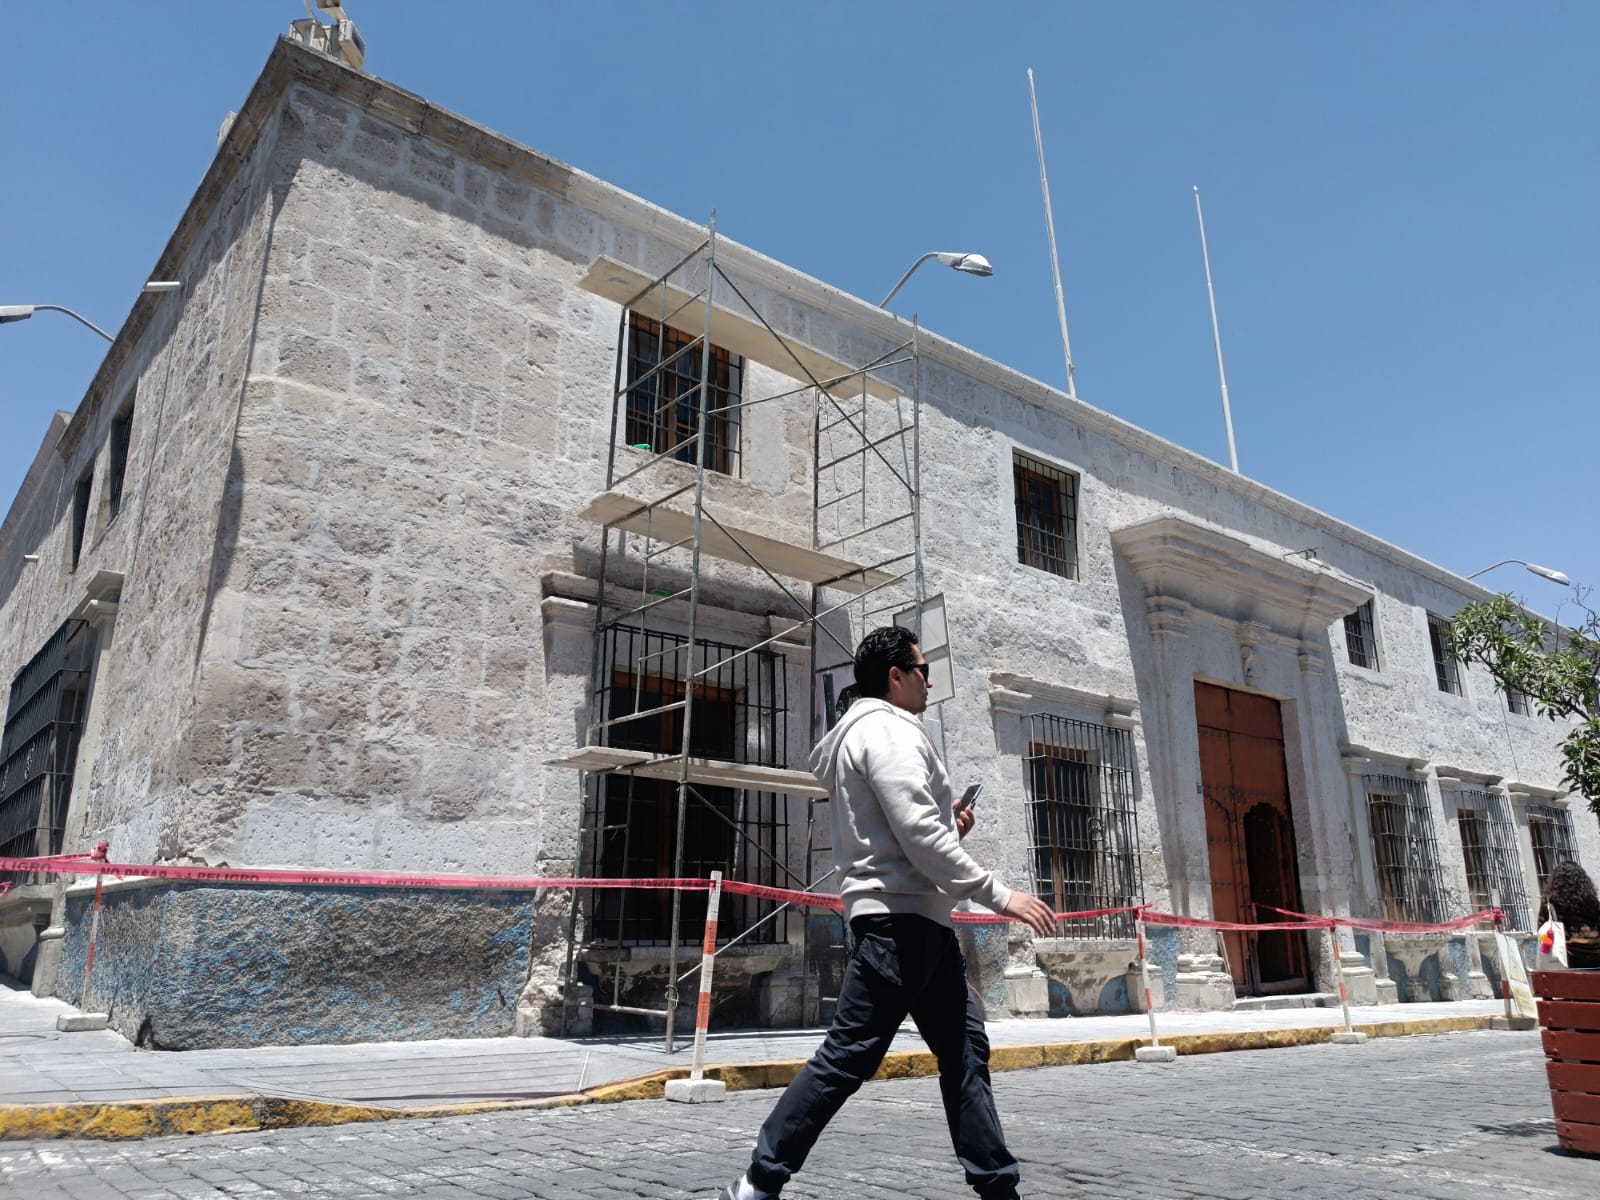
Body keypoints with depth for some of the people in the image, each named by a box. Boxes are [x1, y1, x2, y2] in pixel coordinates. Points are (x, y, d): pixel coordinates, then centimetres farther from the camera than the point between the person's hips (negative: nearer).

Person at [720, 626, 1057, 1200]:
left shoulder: (875, 733, 22)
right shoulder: (887, 730, -10)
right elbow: (919, 835, -19)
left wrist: (948, 830, 13)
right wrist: (1000, 894, -15)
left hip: (923, 921, 11)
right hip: (897, 916, -11)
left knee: (966, 1050, 10)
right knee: (848, 1055, -6)